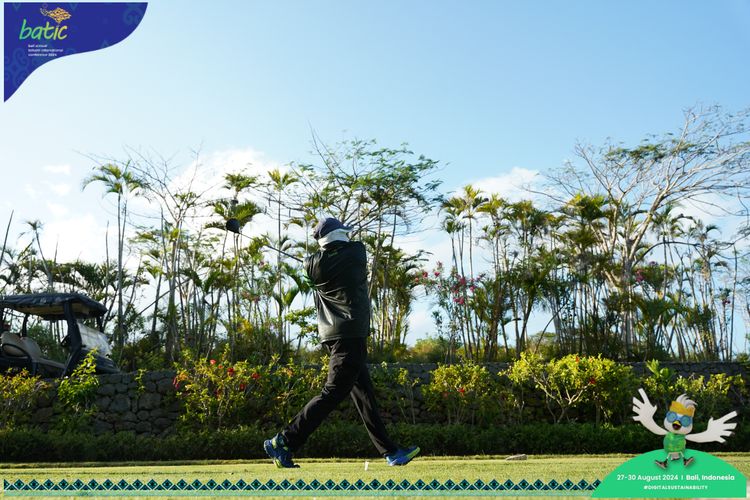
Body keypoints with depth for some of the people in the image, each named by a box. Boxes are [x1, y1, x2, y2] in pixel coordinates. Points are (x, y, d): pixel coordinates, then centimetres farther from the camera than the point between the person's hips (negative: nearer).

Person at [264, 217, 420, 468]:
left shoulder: (313, 264, 2)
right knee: (333, 393, -8)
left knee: (364, 393, 10)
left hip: (330, 334, 6)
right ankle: (283, 442, -11)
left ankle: (390, 452, 16)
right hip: (351, 334, -6)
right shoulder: (356, 252, -3)